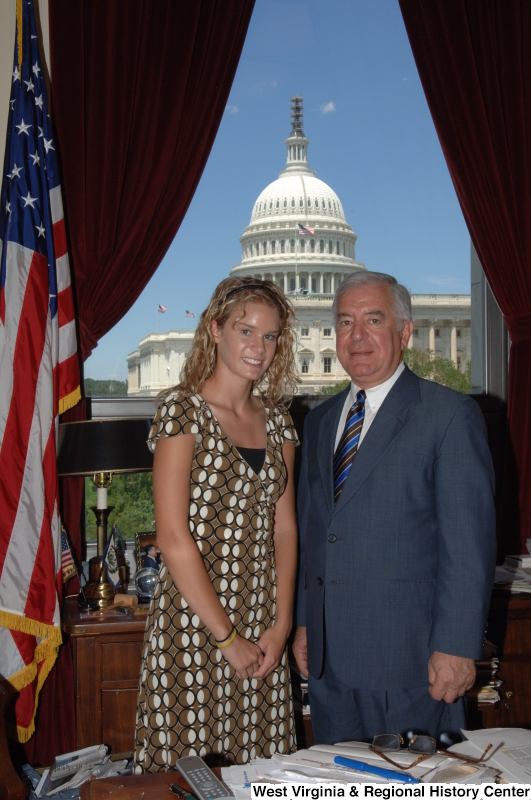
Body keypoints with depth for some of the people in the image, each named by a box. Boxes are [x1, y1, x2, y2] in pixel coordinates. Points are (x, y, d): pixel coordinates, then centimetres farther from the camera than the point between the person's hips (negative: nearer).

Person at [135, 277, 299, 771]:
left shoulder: (275, 418, 9)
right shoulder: (183, 408, -9)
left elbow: (284, 525, 8)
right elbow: (173, 538, -14)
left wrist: (281, 623, -2)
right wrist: (227, 638, -12)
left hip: (262, 626, 5)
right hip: (194, 623, -5)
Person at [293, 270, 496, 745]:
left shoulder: (450, 415, -6)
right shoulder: (319, 422, 14)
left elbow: (469, 542, -11)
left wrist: (456, 647, -14)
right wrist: (304, 621, 13)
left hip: (410, 656, -5)